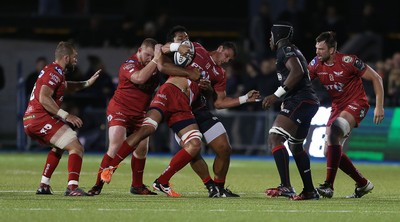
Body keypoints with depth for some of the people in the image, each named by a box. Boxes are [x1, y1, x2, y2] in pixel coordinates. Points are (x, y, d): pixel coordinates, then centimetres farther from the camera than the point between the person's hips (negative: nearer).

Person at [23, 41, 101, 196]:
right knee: (76, 148, -13)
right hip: (41, 118, -10)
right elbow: (44, 98, -23)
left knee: (59, 147, 32)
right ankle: (72, 187, -27)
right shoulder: (55, 72, -10)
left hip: (29, 121, 10)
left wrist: (87, 83, 36)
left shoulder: (53, 71, 22)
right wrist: (66, 115, -23)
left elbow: (65, 86, 44)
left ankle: (44, 186, 26)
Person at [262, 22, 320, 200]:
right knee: (296, 146, 25)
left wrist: (277, 95, -24)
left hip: (300, 101, -11)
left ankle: (286, 186, -33)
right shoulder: (294, 51, 25)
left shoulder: (286, 50, -7)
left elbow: (297, 72, -23)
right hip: (308, 103, 11)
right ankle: (310, 191, 30)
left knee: (274, 139, -20)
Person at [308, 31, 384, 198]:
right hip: (337, 107, 8)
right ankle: (363, 184, 19)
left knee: (334, 133, -32)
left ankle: (329, 185, -34)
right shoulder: (316, 64, -3)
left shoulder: (348, 61, -19)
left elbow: (376, 78, -12)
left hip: (356, 104, -8)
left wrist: (379, 107, -15)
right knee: (329, 152, 2)